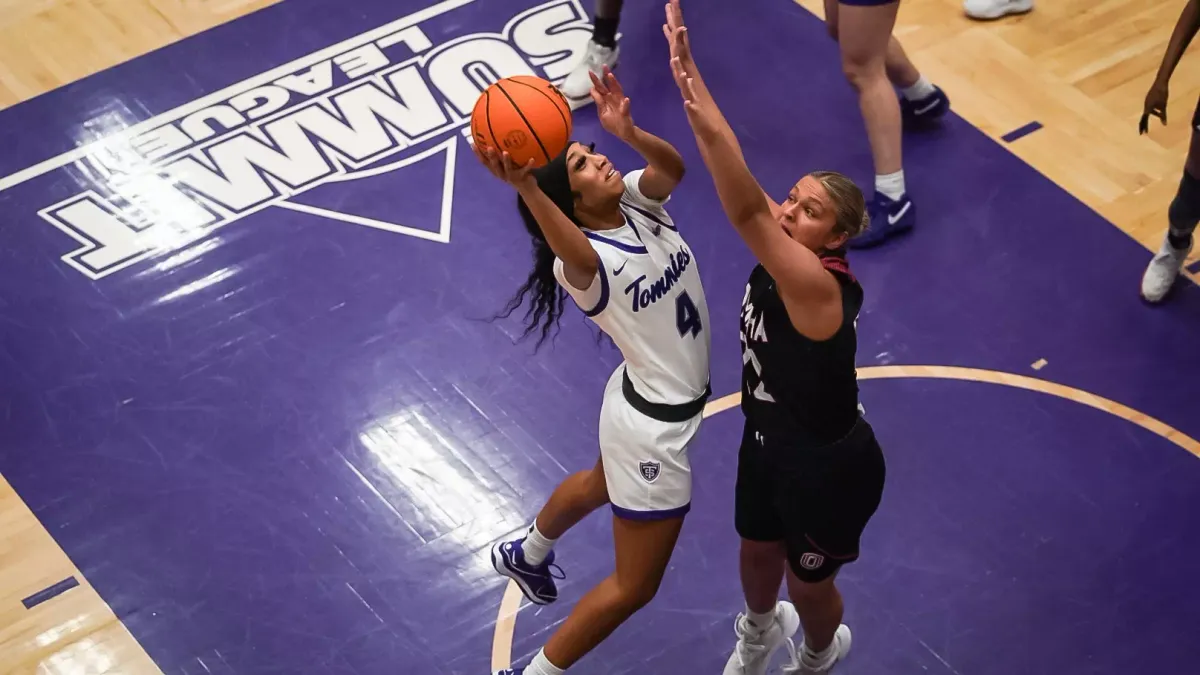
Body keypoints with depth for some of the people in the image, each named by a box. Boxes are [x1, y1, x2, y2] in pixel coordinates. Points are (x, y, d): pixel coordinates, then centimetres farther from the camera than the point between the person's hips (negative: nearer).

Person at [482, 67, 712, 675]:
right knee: (634, 587, 2)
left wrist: (629, 132, -49)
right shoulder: (583, 264, -30)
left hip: (655, 402, 9)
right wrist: (525, 186, -73)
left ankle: (526, 554, 67)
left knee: (600, 485, 38)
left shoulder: (638, 203, -9)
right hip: (654, 424, -9)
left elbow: (674, 167, -28)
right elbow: (576, 254, -55)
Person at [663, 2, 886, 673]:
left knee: (809, 583, 20)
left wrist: (705, 118, -65)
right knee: (758, 552, 30)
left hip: (830, 469, -7)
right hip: (771, 442, 7)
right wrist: (690, 82, -39)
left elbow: (746, 211, -51)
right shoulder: (783, 257, -17)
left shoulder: (819, 286, -37)